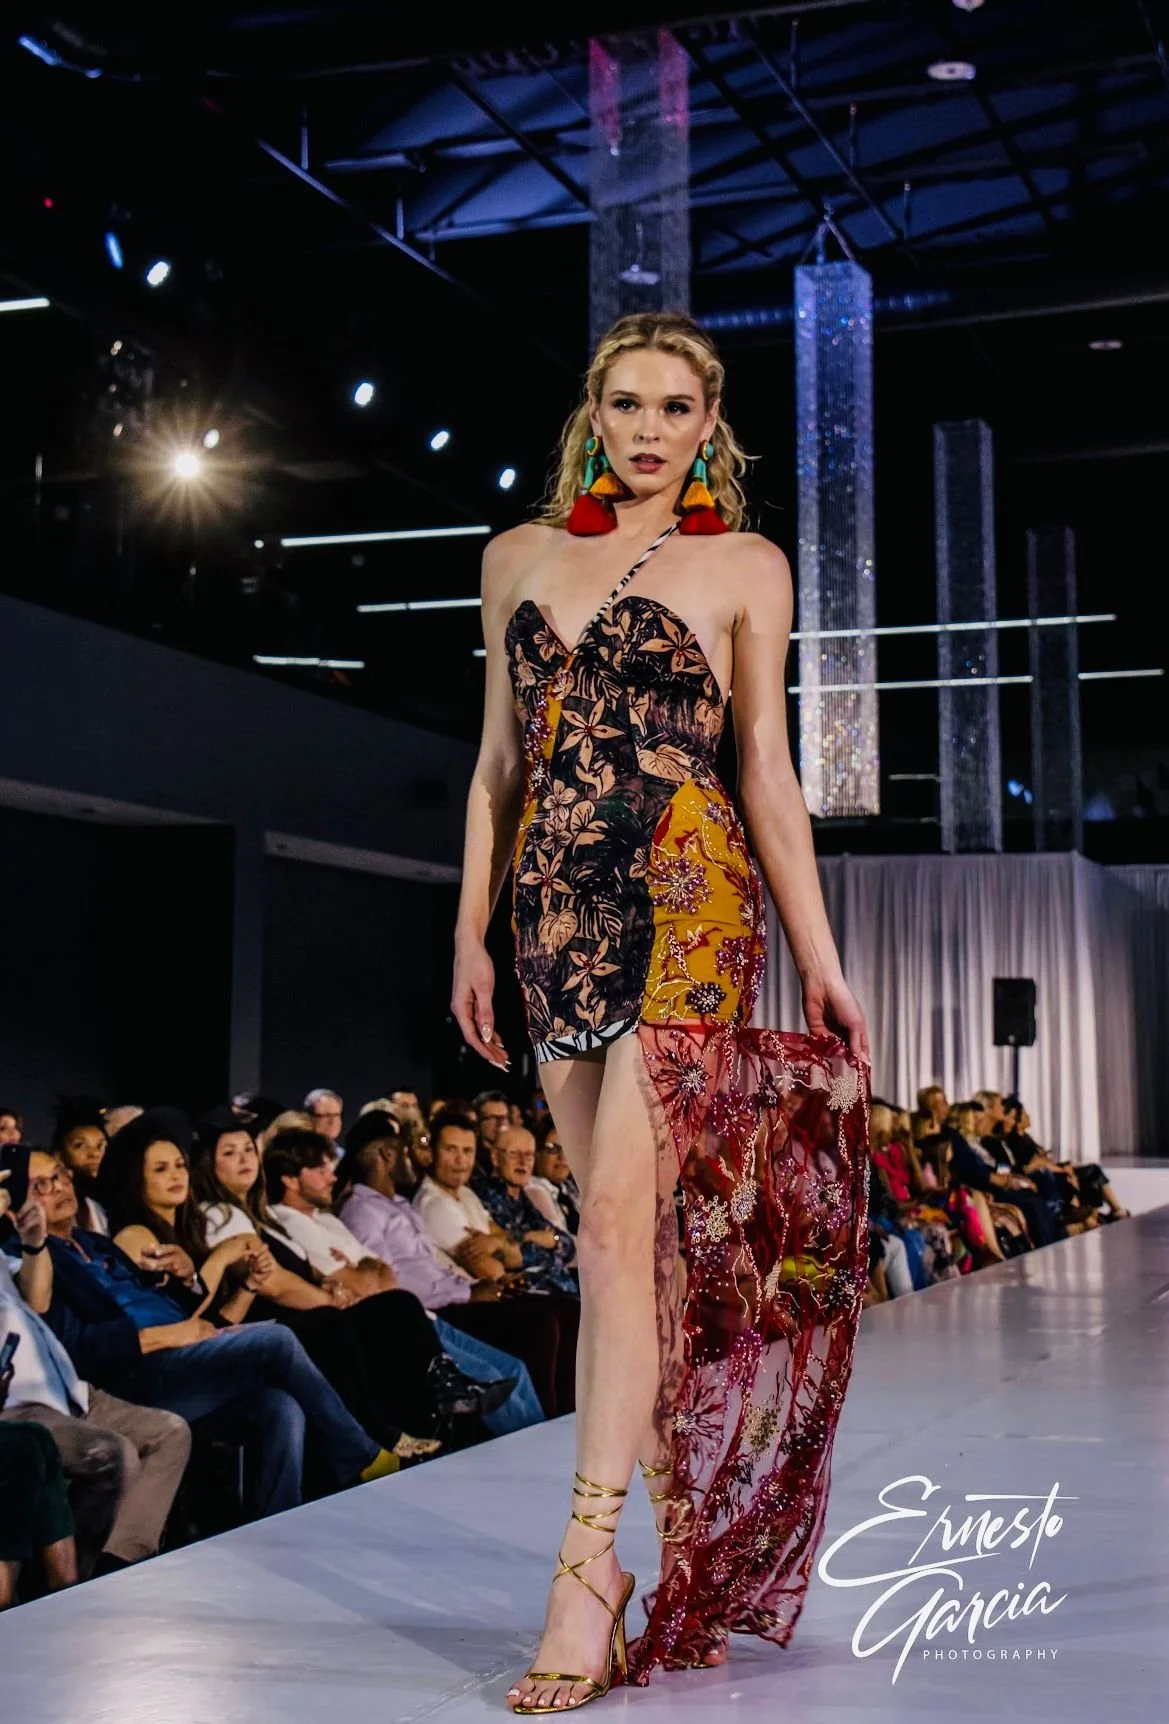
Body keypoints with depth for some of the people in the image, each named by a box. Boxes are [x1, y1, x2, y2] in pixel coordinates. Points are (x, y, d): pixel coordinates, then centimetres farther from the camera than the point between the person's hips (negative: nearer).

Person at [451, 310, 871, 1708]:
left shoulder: (744, 565, 6)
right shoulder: (520, 557, 16)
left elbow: (765, 770, 6)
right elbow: (499, 762, 17)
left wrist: (821, 960, 3)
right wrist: (471, 930, 12)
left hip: (686, 899, -4)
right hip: (557, 909, 4)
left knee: (622, 1218, -13)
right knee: (622, 1223, 5)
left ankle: (592, 1559, -12)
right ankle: (676, 1501, 15)